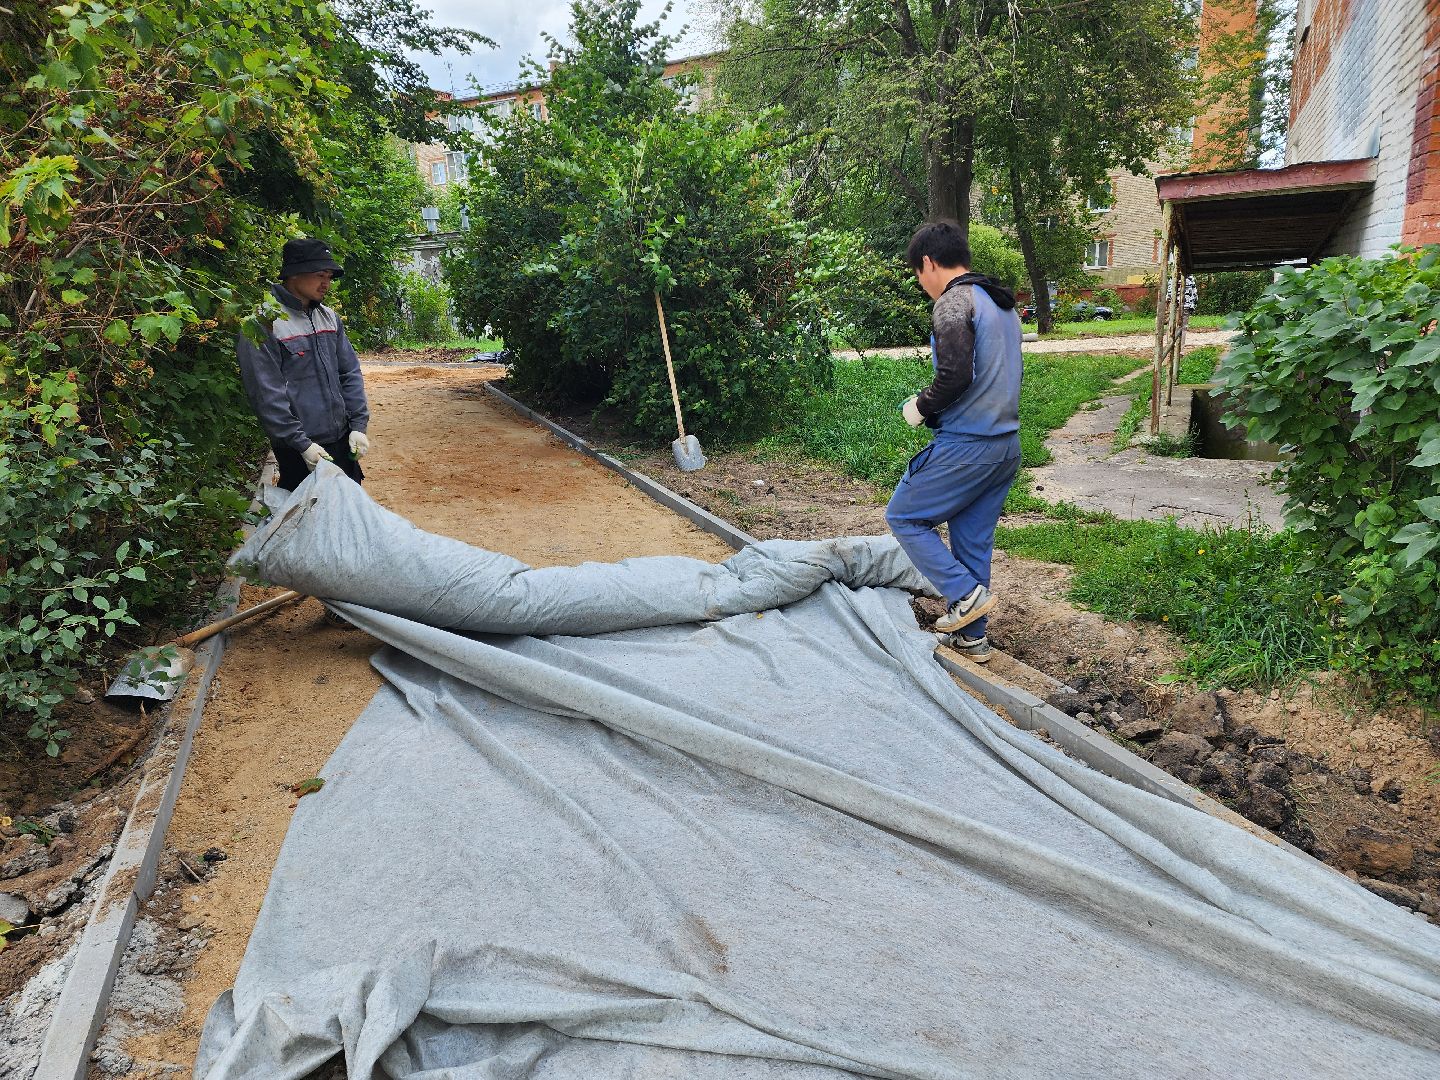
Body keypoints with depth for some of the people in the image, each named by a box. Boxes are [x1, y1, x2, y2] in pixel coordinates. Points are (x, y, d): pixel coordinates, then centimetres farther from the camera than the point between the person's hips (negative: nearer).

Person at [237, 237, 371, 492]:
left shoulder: (329, 317, 11)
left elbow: (350, 373, 12)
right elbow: (265, 394, -15)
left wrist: (358, 425, 1)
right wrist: (302, 444, -18)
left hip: (343, 443, 6)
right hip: (299, 454, -6)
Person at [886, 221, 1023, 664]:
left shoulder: (952, 302, -13)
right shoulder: (1003, 306, 16)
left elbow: (955, 374, -24)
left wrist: (921, 407, -6)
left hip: (965, 445, -9)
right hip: (1006, 444, 9)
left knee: (903, 517, 7)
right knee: (973, 539, 15)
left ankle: (965, 593, 2)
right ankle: (972, 635, 21)